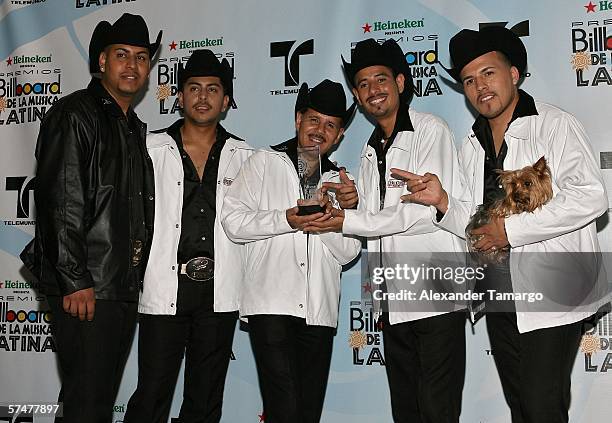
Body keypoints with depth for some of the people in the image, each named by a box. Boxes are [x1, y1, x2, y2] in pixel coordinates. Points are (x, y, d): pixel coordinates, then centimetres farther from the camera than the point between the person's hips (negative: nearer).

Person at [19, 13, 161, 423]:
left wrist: (136, 277, 15)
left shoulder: (136, 129, 18)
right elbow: (60, 202, -14)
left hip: (125, 288, 8)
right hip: (85, 289, -8)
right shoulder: (75, 115, -6)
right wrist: (75, 282, -18)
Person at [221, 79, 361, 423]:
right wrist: (285, 220, -14)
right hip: (272, 304, -4)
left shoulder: (339, 181, 18)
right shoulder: (264, 163, 10)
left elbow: (350, 252, 11)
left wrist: (329, 220, -8)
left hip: (320, 312, 4)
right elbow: (234, 221, -1)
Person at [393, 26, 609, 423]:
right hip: (500, 296, 7)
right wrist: (443, 201, -6)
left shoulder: (556, 126, -7)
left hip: (552, 291, -6)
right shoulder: (471, 146, 13)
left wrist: (510, 229, -17)